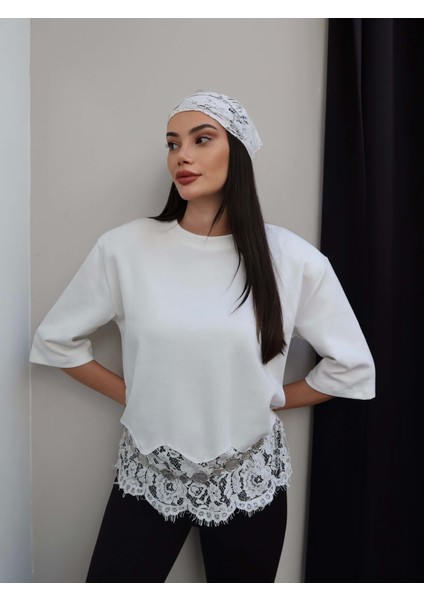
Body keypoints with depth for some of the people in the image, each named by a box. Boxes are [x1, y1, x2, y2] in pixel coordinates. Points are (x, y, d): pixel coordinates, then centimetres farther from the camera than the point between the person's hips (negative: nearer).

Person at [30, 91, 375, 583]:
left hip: (248, 480, 1)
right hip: (148, 477, 0)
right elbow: (55, 339, 3)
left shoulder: (291, 258, -11)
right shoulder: (125, 247, -10)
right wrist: (128, 394, -1)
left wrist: (270, 402, 0)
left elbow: (352, 365, 0)